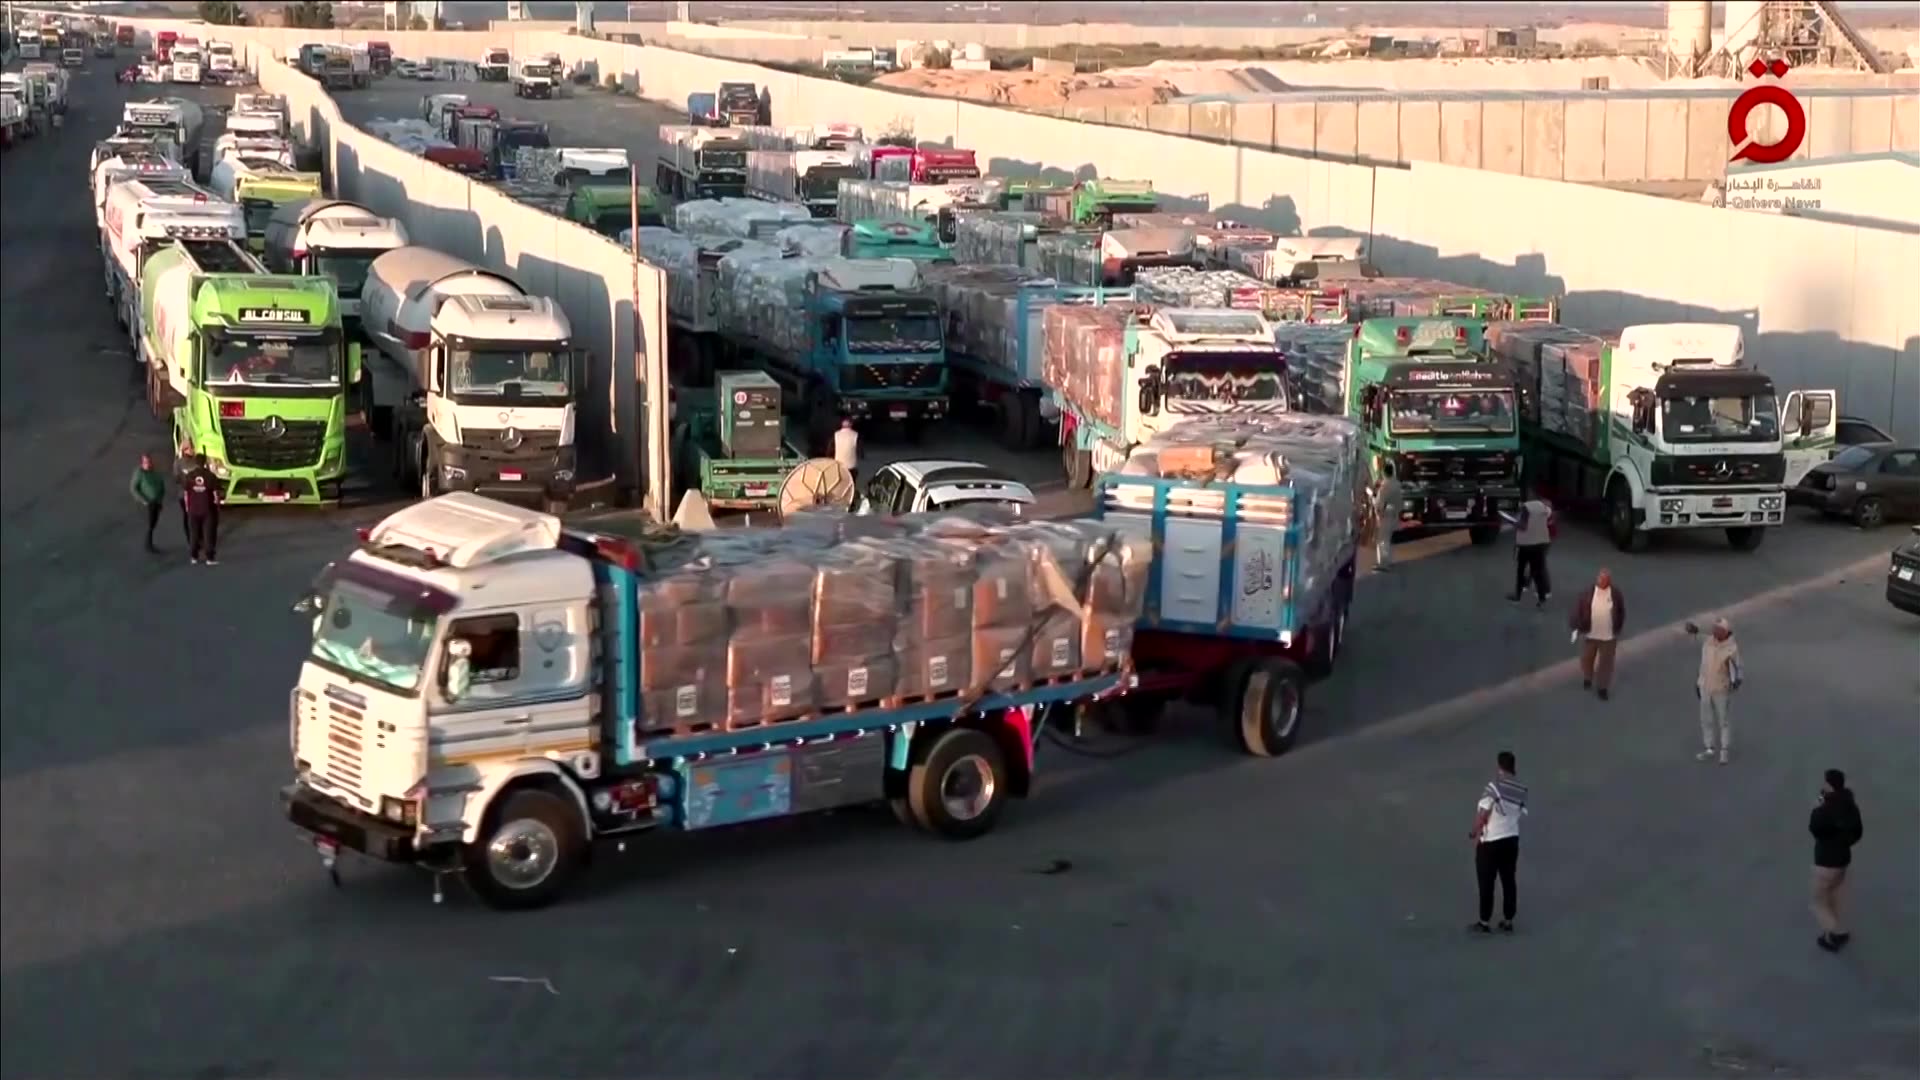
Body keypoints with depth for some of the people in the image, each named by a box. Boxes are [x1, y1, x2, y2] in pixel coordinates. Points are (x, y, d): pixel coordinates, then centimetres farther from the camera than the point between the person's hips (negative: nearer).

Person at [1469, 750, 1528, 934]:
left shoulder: (1494, 787, -19)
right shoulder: (1522, 791, -1)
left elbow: (1482, 815, -16)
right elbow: (1520, 815, 4)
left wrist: (1474, 832, -1)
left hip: (1490, 842, -6)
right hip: (1512, 840, 6)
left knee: (1486, 883, 5)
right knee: (1508, 881, 13)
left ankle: (1484, 923, 13)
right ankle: (1508, 921, 19)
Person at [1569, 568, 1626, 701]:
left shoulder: (1616, 595, -7)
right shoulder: (1588, 593, -8)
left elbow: (1621, 613, 3)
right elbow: (1578, 610, -5)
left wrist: (1618, 630, 4)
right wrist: (1576, 627, -9)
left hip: (1608, 636, -1)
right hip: (1590, 634, 1)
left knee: (1605, 662, 6)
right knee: (1587, 659, 17)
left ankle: (1603, 687, 19)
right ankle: (1587, 679, 43)